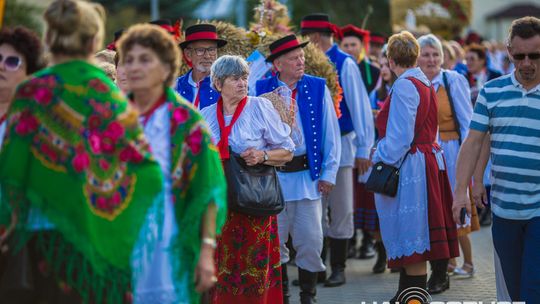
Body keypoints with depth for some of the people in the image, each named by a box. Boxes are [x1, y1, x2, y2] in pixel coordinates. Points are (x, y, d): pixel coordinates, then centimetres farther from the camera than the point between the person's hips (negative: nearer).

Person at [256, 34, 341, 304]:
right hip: (271, 175, 0)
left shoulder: (318, 88, 2)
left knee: (311, 240, -1)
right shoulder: (261, 89, 1)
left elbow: (330, 133, 4)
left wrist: (328, 173, 0)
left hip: (307, 173, 0)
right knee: (273, 241, 5)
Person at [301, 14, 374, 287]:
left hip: (339, 146, -4)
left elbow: (360, 107, -8)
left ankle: (338, 269, 13)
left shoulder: (344, 64, -8)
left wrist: (363, 149, -9)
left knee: (340, 212, 4)